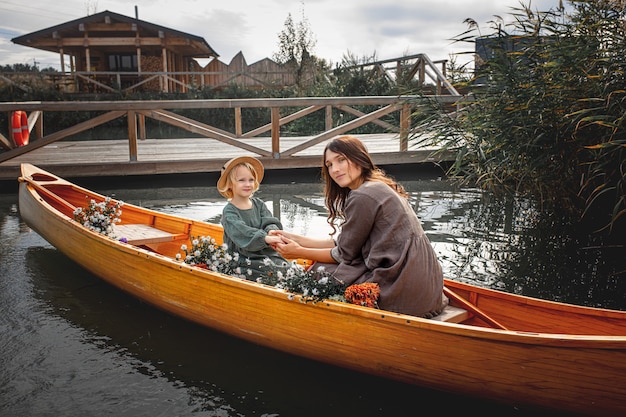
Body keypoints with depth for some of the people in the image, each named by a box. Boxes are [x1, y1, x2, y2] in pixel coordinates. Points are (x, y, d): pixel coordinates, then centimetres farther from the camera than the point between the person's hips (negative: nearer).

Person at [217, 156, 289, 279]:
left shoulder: (258, 204, 12)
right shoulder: (229, 211, -5)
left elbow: (269, 222, -1)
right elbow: (241, 232, -22)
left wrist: (272, 232, -26)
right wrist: (265, 238, -37)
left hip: (266, 252, 5)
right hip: (244, 259, -5)